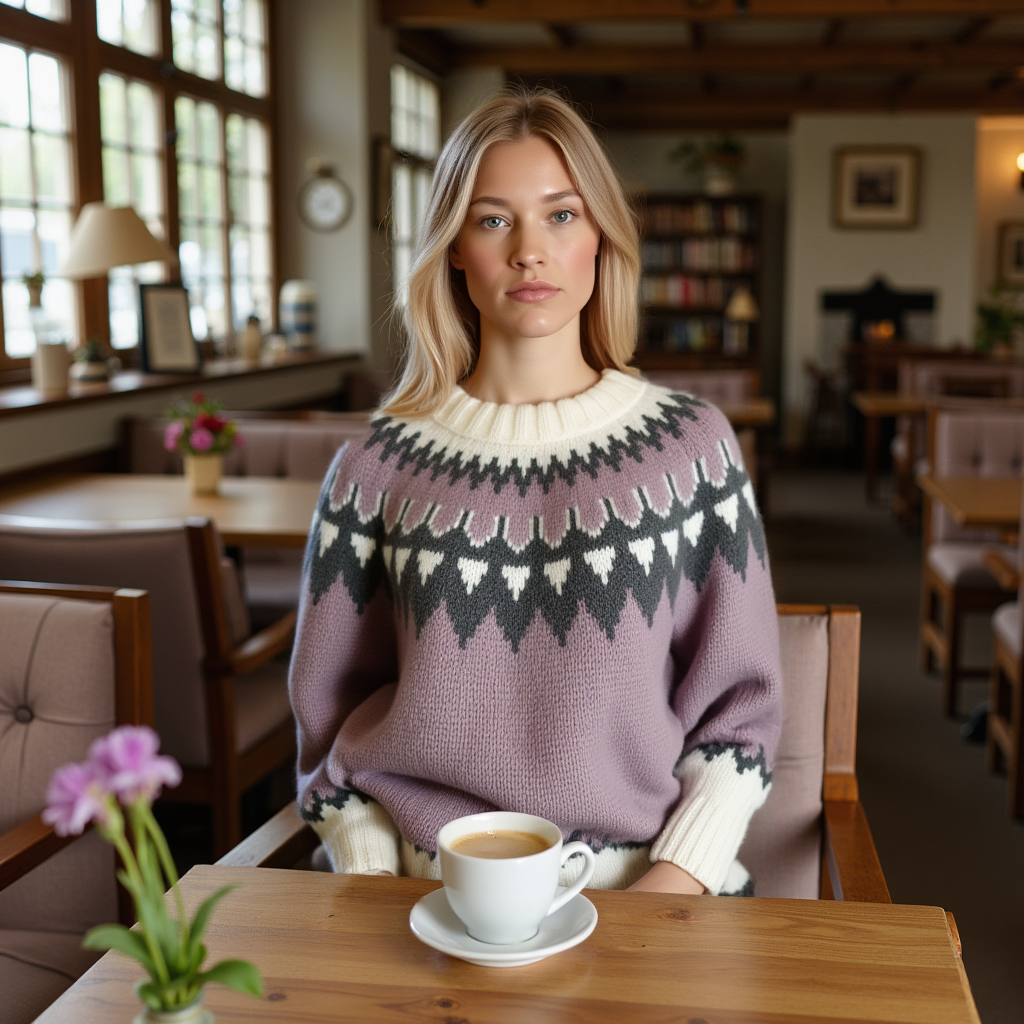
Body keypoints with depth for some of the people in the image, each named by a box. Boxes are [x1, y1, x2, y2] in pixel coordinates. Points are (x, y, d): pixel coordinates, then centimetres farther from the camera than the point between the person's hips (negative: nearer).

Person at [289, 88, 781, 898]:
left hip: (644, 879, 1)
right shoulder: (378, 468, 4)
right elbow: (331, 716, 8)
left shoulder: (690, 444, 4)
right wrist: (374, 894, -4)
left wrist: (673, 880, -7)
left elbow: (739, 703, 5)